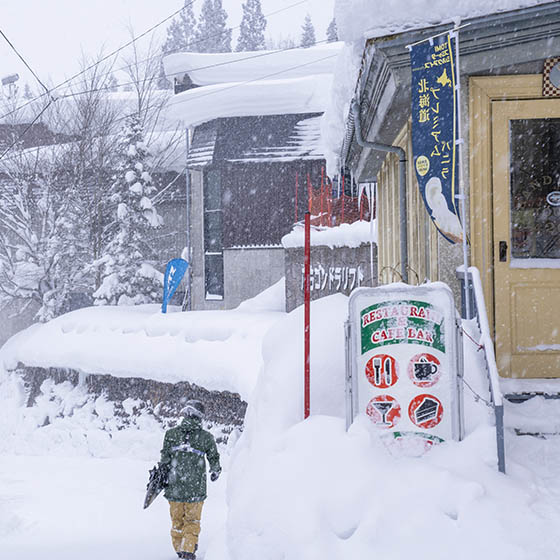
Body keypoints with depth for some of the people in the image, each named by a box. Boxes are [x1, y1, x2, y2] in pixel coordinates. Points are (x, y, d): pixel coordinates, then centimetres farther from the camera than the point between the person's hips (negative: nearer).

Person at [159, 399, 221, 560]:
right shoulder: (206, 437, -5)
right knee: (192, 520, 13)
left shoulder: (171, 434, -4)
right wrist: (215, 472, 27)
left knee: (177, 520, 17)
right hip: (195, 487, -1)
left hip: (174, 486, 1)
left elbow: (165, 459, -3)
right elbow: (214, 458, 7)